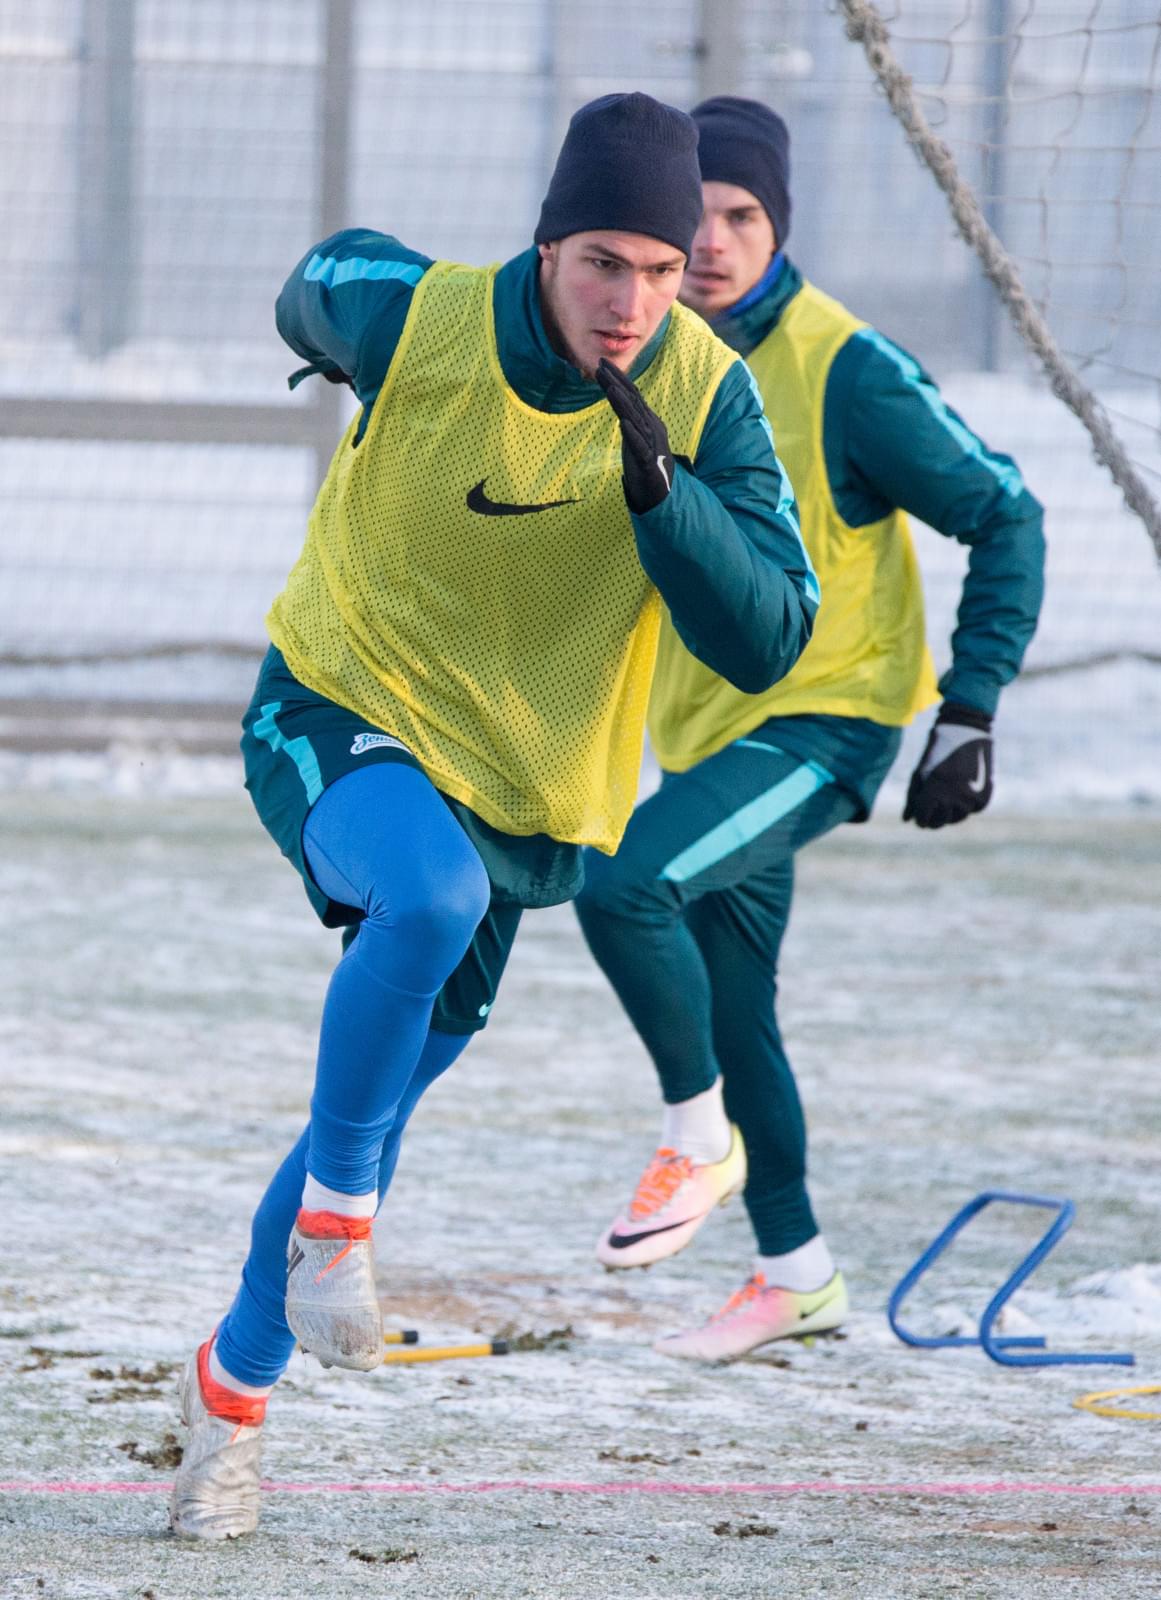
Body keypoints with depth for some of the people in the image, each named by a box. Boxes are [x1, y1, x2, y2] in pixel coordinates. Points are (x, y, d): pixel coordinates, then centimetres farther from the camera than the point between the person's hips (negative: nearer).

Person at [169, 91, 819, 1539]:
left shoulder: (707, 398, -16)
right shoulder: (402, 318, -20)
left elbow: (764, 643, -21)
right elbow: (320, 283, 5)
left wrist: (657, 487, -34)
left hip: (526, 791, 3)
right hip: (339, 719, -3)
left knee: (378, 1100, 14)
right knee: (430, 895, -38)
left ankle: (235, 1380, 36)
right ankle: (335, 1223, -19)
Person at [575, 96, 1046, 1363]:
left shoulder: (847, 371, -17)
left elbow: (1003, 518, -12)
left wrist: (969, 714, -17)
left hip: (825, 723, -7)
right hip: (708, 733, 7)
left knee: (623, 884, -27)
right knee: (730, 1014, 14)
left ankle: (699, 1140, -7)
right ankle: (795, 1273, 30)